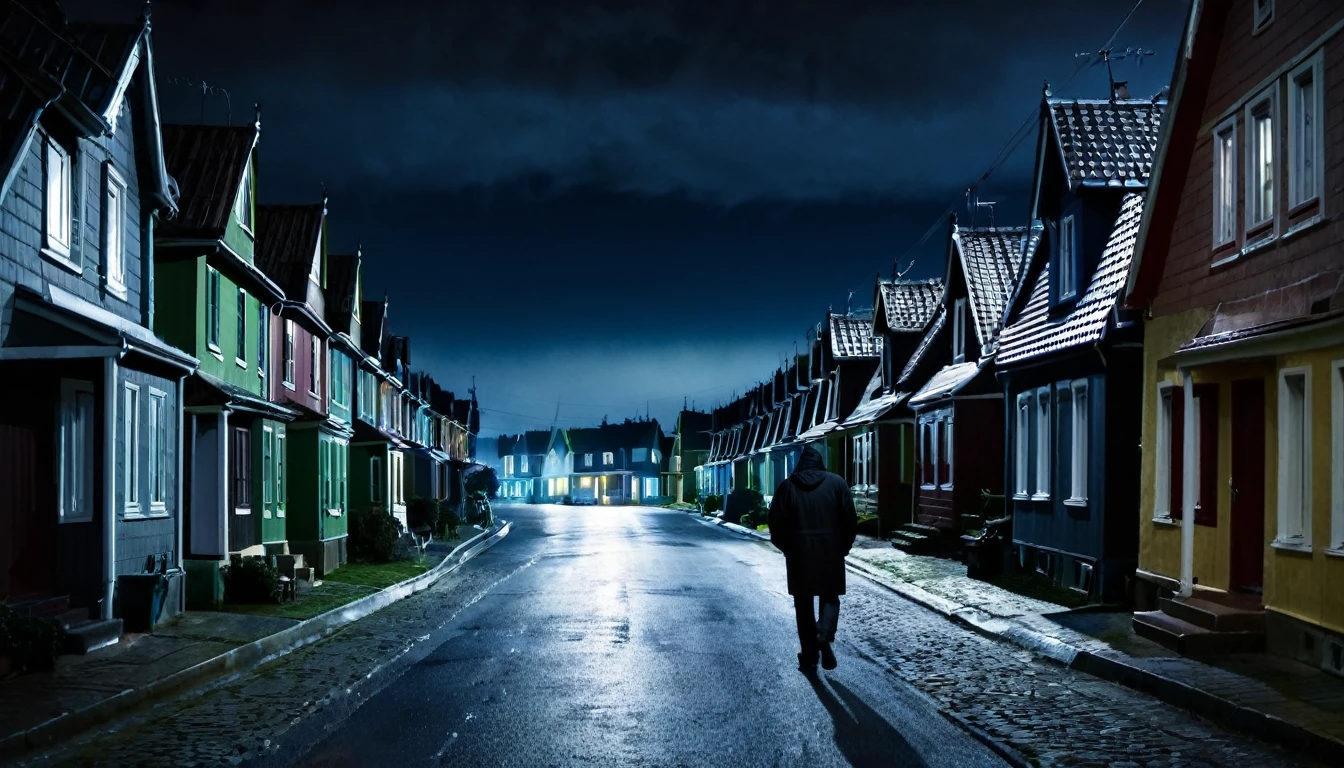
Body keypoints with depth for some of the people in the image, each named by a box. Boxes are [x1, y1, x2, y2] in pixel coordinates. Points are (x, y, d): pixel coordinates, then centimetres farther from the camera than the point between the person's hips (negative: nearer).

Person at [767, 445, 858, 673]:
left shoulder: (788, 486, 2)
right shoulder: (837, 483, 1)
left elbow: (776, 523, 0)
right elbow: (850, 520, -1)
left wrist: (787, 548, 14)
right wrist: (843, 547, 11)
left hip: (799, 554, 0)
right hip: (831, 553, 0)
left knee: (803, 603, 11)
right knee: (830, 597, 15)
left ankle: (809, 656, 10)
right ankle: (825, 634, -13)